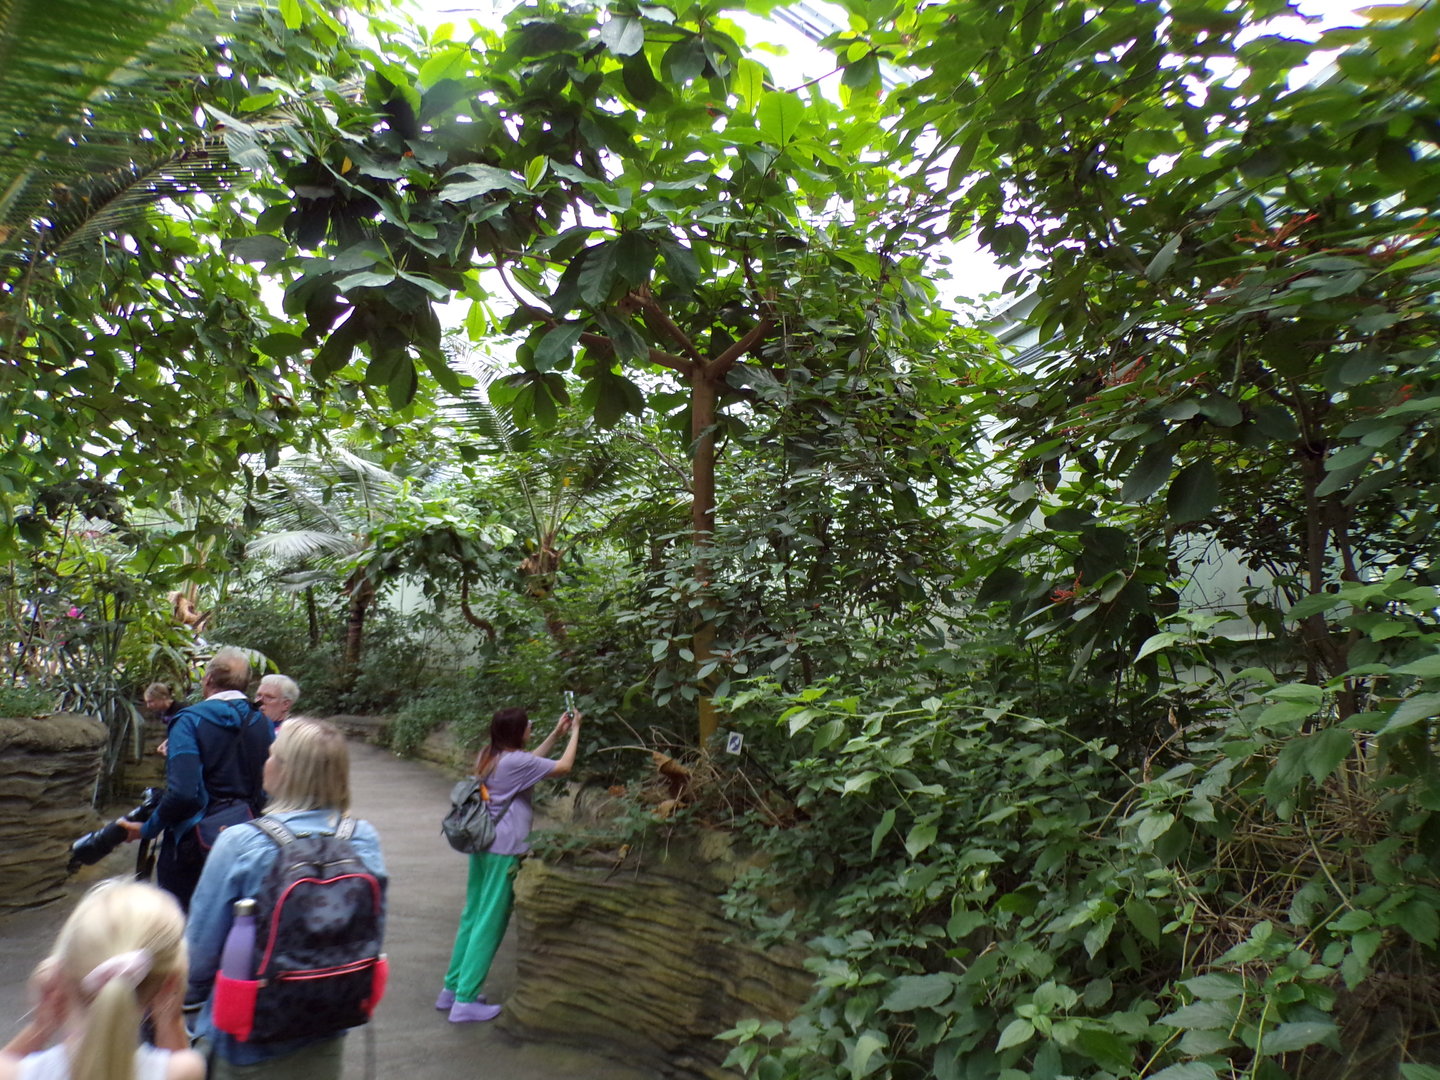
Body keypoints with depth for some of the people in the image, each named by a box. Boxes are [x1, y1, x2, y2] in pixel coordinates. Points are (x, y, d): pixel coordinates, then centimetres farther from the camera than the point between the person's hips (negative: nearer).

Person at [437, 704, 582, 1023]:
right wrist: (574, 732, 2)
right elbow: (563, 767, -10)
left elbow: (533, 761, 21)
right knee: (490, 923, 0)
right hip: (504, 850, -9)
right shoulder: (514, 761, -17)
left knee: (472, 917, 17)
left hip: (482, 844, 9)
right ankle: (465, 1001, 5)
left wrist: (556, 732, 22)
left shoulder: (488, 757, 9)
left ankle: (452, 989, 27)